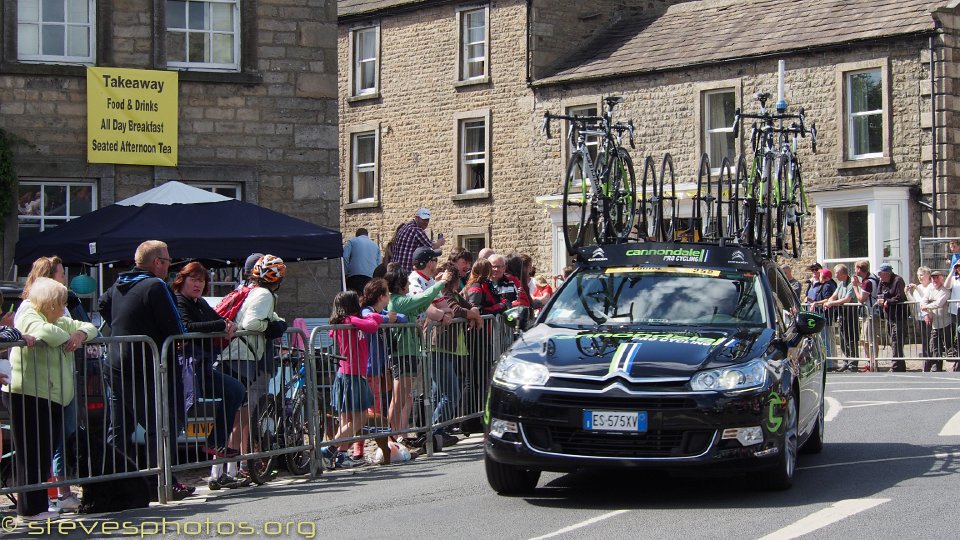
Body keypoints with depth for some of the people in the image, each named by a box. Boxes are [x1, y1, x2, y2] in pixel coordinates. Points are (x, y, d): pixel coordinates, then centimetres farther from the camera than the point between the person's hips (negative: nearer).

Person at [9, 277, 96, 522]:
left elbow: (89, 327, 21)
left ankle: (37, 505, 17)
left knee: (44, 454, 11)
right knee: (33, 454, -5)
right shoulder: (28, 318, -8)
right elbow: (45, 332, -30)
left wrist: (81, 334, 1)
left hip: (51, 399, 9)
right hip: (29, 397, -9)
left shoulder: (60, 322, 20)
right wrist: (68, 338, -14)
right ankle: (30, 509, 0)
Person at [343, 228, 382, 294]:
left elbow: (344, 257, -2)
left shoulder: (352, 241, 13)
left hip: (355, 275, -3)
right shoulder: (375, 245, 24)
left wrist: (347, 271, 3)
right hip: (371, 277, 3)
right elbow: (379, 264, 18)